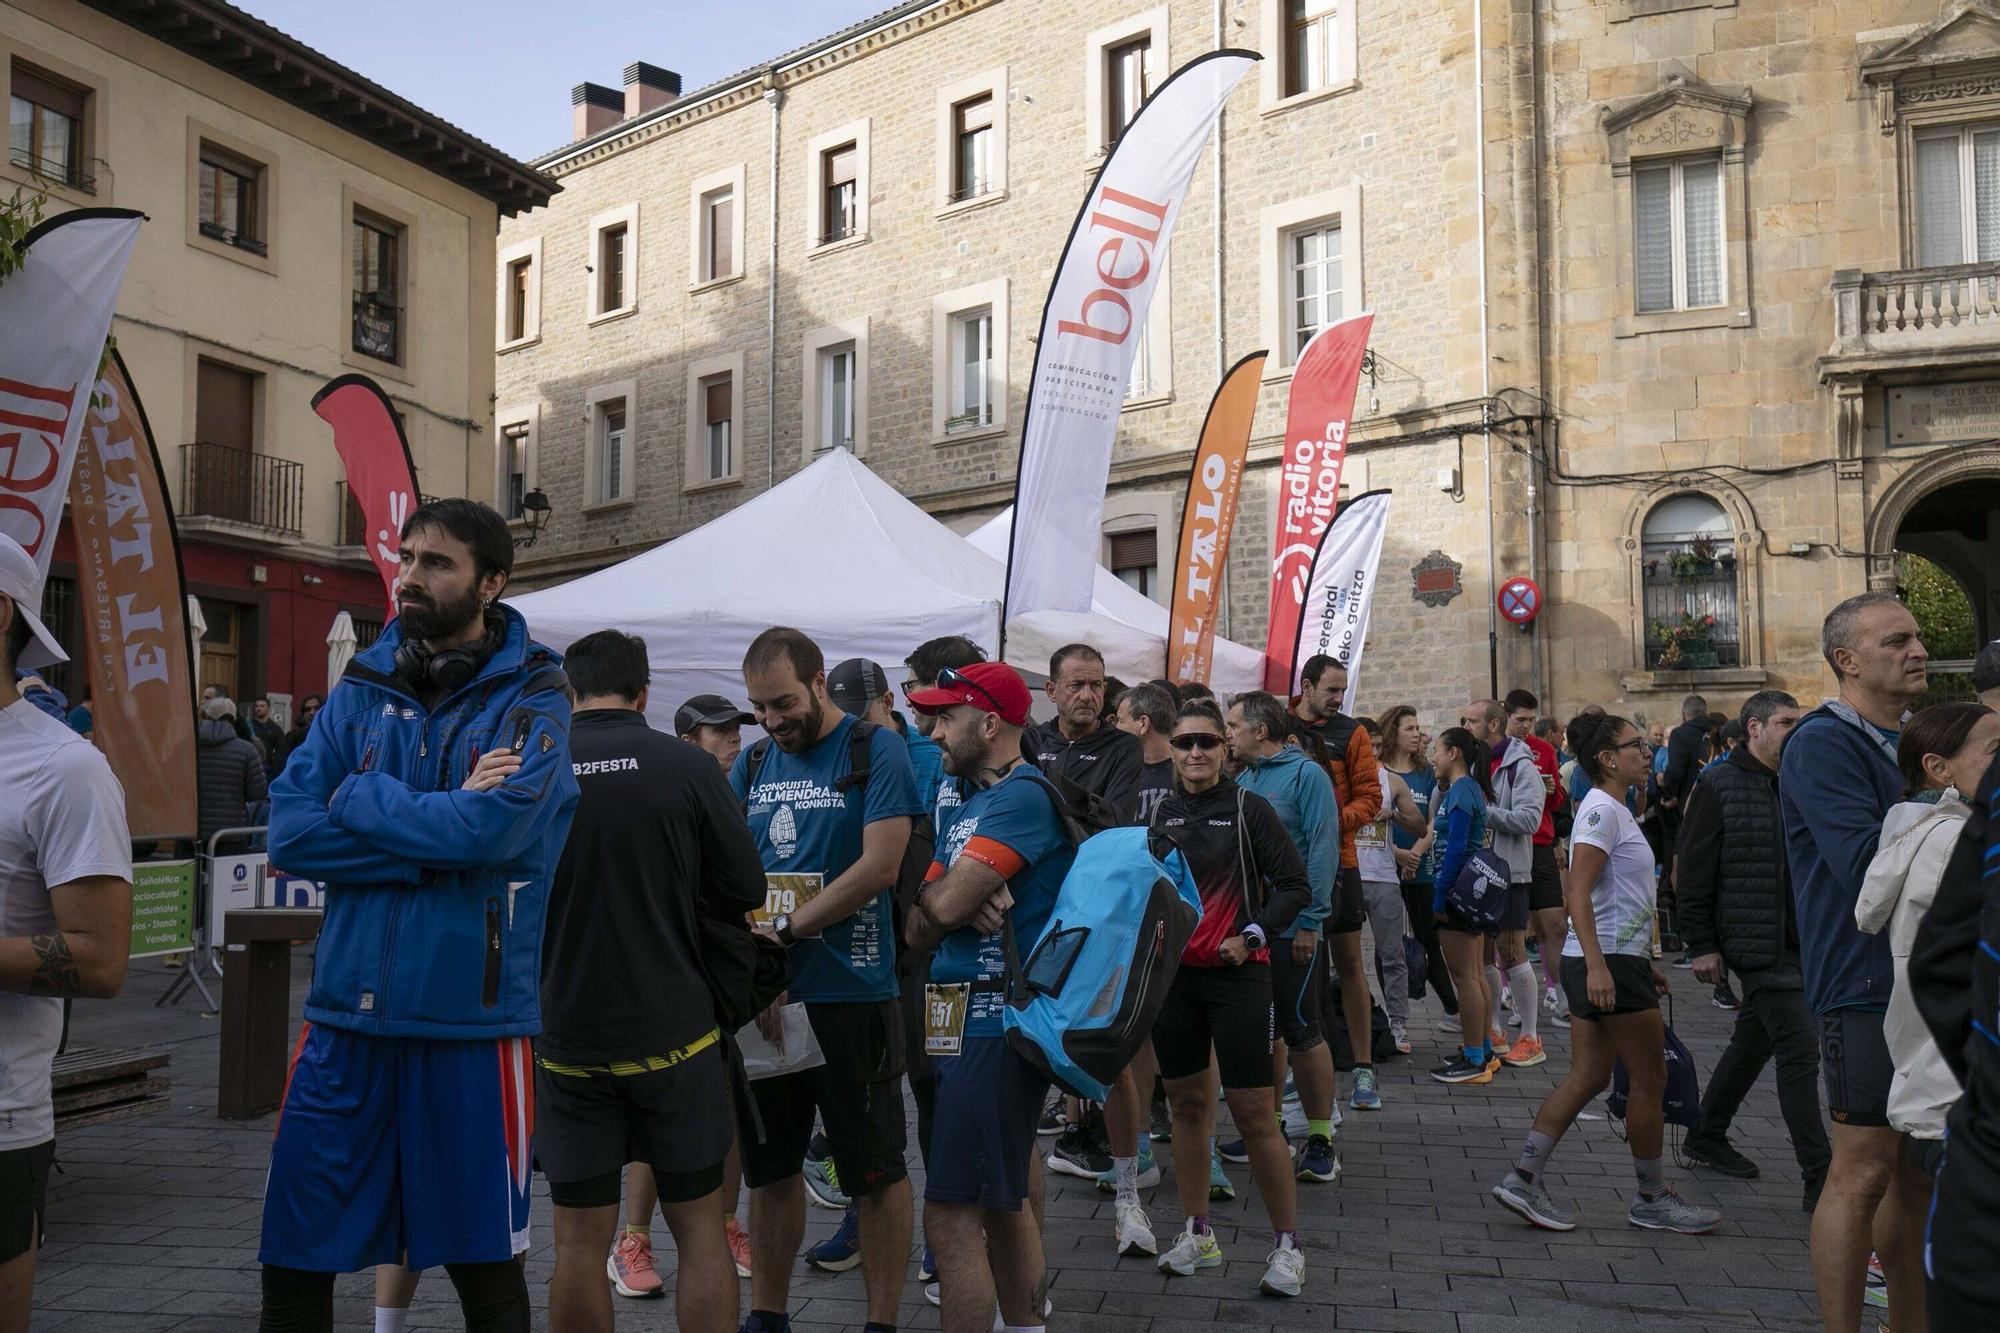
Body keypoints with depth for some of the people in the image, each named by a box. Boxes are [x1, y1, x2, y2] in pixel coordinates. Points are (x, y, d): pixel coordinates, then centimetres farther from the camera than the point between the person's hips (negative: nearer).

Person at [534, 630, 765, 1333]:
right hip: (673, 1031, -1)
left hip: (566, 1036, 1)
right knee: (700, 1226, 11)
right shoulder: (688, 766, -8)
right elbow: (745, 891, -2)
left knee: (579, 1239, 11)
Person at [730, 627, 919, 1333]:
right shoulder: (753, 762, 10)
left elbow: (880, 865, -14)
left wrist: (783, 931, -16)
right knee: (769, 1164, 16)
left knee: (875, 1170, 5)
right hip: (764, 997, 5)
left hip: (851, 992, -5)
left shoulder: (877, 749, -5)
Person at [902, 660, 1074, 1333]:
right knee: (1004, 1202, 19)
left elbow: (943, 904, -21)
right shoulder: (966, 808, 16)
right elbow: (921, 927, 9)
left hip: (996, 1020, -10)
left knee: (951, 1219, -9)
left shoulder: (1024, 796, -14)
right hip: (964, 1022, 10)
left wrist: (943, 894, 1)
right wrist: (960, 900, -12)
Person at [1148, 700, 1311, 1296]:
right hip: (1172, 972, 4)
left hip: (1236, 976, -4)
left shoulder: (1248, 809, -4)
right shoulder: (1157, 812, 6)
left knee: (1253, 1111, -4)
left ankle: (1287, 1245, 9)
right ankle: (1197, 1234, 25)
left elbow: (1294, 886, -3)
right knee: (1187, 1102, 12)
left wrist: (1252, 937, -13)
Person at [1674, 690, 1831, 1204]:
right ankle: (1819, 1177, -5)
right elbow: (1693, 874, -9)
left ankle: (1706, 1140, 32)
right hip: (1758, 944, -8)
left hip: (1797, 943, 8)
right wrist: (1701, 945, -11)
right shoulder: (1718, 787, -9)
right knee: (1799, 1049, -10)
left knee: (1753, 1043, 17)